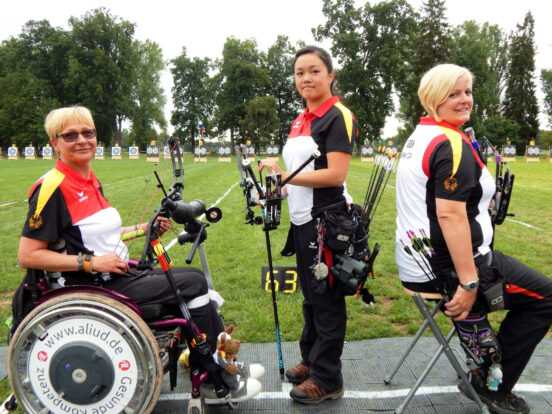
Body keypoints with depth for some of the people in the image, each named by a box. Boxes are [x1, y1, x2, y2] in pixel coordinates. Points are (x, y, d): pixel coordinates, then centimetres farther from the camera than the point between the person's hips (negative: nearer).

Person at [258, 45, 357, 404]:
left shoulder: (338, 116, -11)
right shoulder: (300, 121, 14)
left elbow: (335, 175, -21)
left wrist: (285, 176, -20)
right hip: (303, 220, 9)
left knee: (326, 299, 2)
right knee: (310, 294, 19)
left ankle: (327, 378, 17)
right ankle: (310, 360, 35)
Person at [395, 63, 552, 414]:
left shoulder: (419, 136, 13)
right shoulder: (452, 143, -17)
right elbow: (450, 215, -27)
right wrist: (468, 283, -24)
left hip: (416, 264, 10)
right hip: (443, 268, -10)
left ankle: (483, 373, 35)